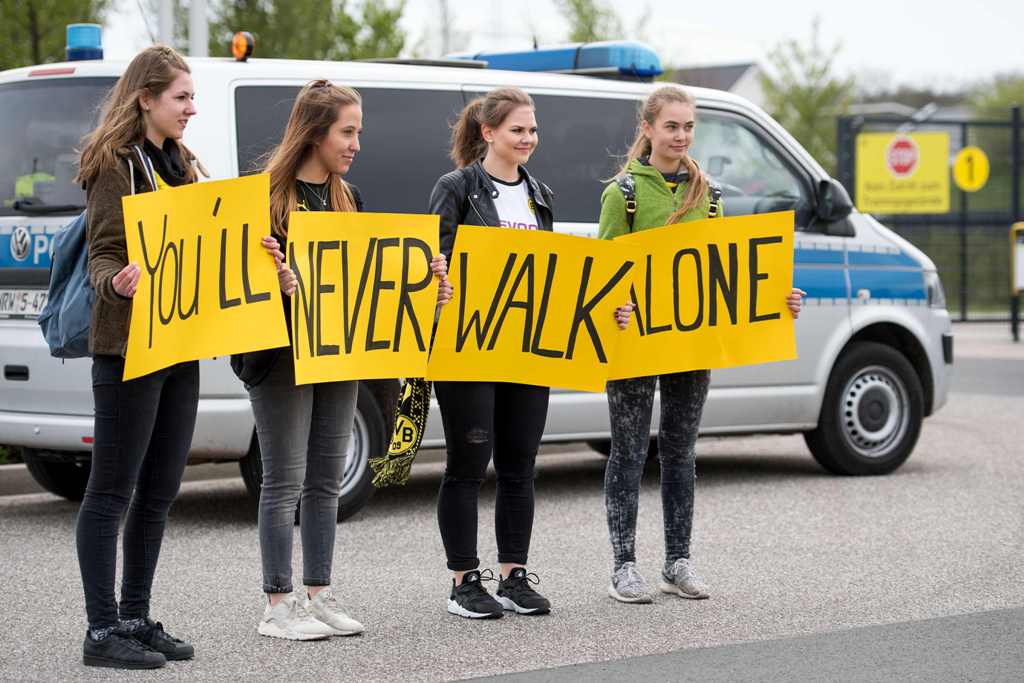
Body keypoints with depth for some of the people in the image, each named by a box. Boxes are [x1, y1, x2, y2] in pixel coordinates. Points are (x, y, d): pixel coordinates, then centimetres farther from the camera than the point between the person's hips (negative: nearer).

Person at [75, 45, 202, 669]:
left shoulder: (181, 165, 16)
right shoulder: (117, 165, -8)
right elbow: (103, 255, -13)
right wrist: (118, 283, -34)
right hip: (129, 348, -8)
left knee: (159, 491, 11)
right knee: (112, 492, -4)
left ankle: (136, 618, 20)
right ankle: (103, 632, -1)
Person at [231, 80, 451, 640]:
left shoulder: (347, 197, 13)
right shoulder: (268, 196, -9)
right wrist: (280, 282, -34)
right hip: (282, 356, -7)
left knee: (326, 480, 10)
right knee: (285, 481, -2)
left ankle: (318, 595, 18)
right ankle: (279, 604, 4)